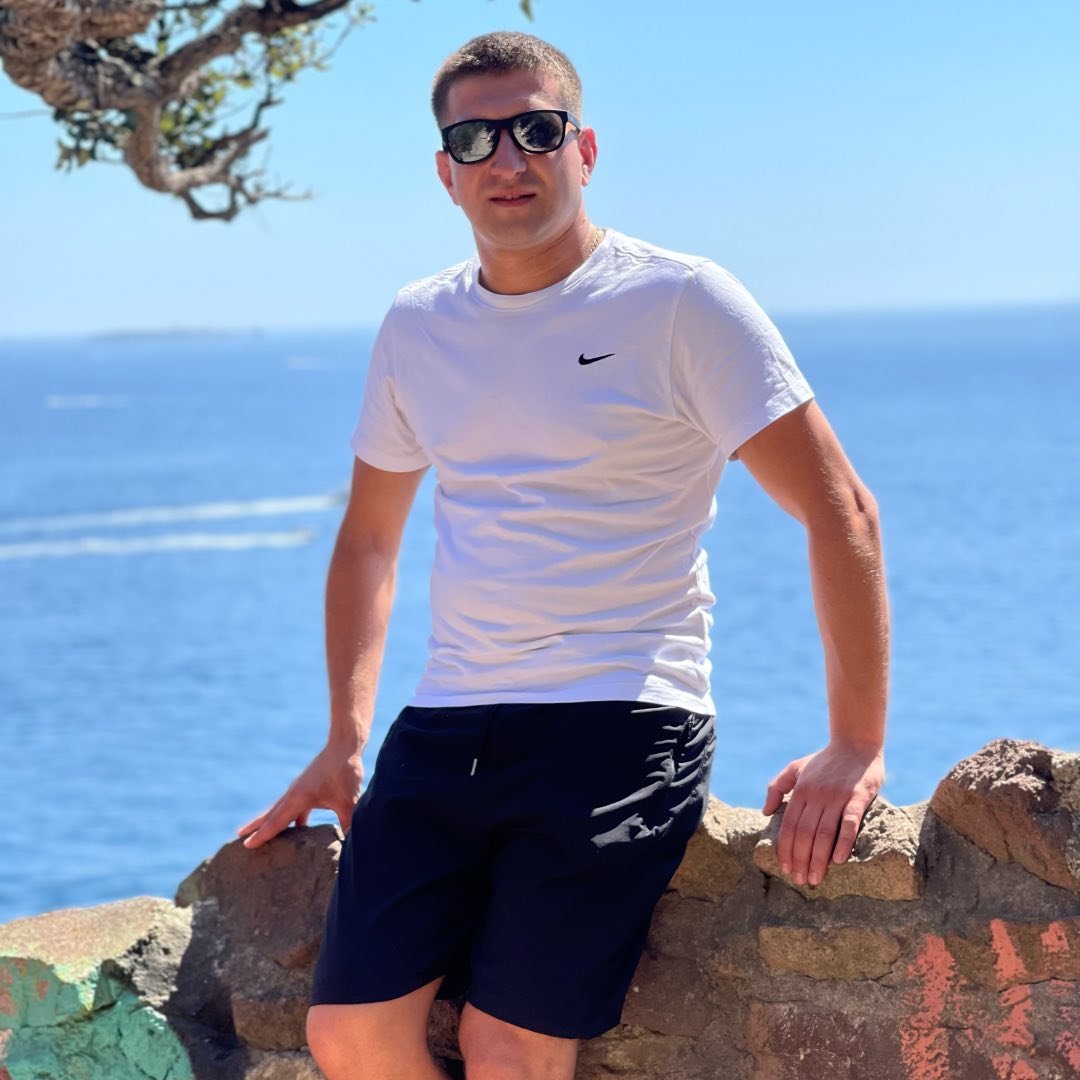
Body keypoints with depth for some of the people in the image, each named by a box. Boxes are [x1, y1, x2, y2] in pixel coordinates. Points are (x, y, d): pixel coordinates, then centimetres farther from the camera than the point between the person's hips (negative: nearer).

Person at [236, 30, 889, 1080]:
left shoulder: (680, 303, -3)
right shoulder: (417, 326, 13)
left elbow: (839, 513, -4)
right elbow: (367, 538, 25)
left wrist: (856, 745, -8)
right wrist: (342, 742, 18)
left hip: (620, 722, -5)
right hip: (446, 723, 5)